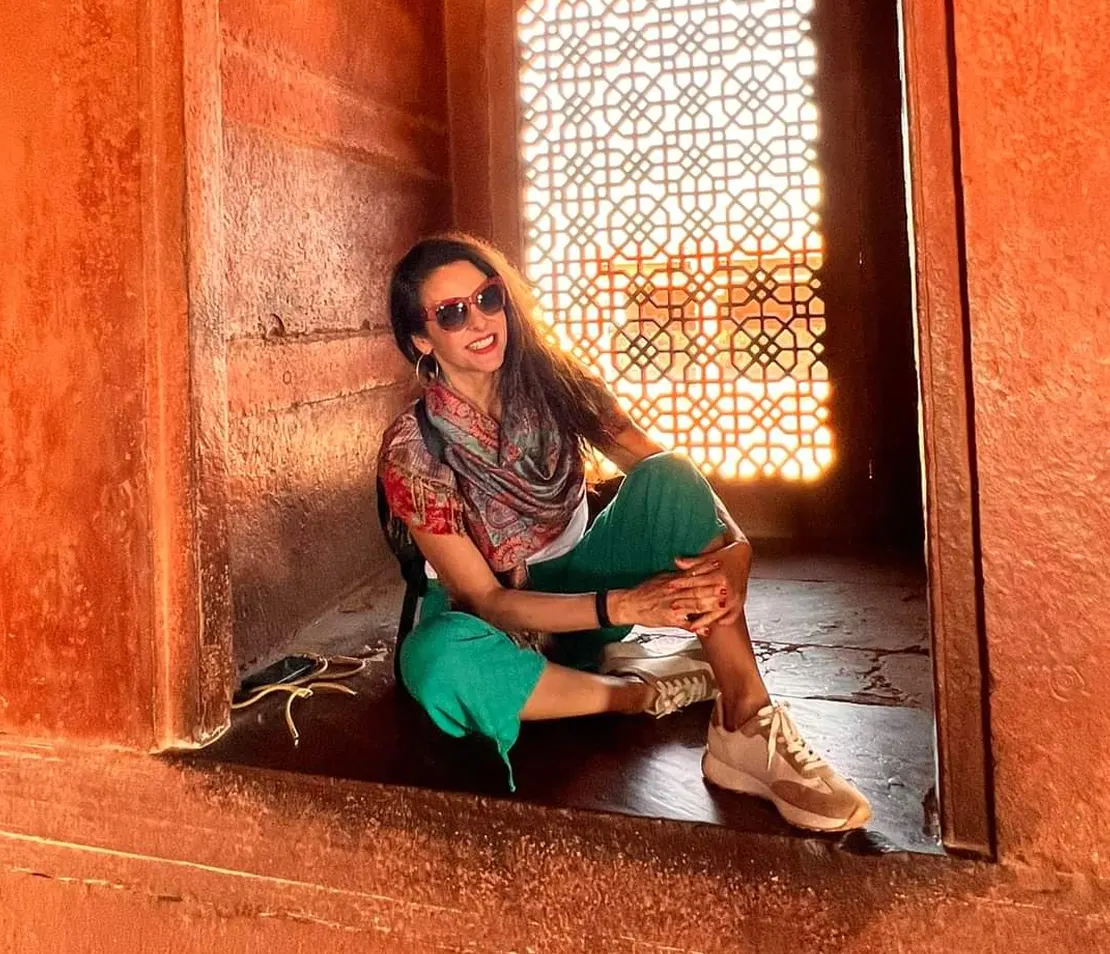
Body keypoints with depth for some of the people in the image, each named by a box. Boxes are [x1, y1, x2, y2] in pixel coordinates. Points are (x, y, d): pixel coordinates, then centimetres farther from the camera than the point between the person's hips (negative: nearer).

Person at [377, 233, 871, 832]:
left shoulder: (553, 384, -9)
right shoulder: (412, 452, -18)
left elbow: (676, 481, -12)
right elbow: (484, 600, -21)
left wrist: (733, 545, -34)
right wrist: (623, 606, -34)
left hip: (577, 581, 3)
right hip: (497, 628, -3)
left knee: (667, 476, -24)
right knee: (437, 657, -41)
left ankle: (747, 727, -31)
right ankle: (641, 690, -19)